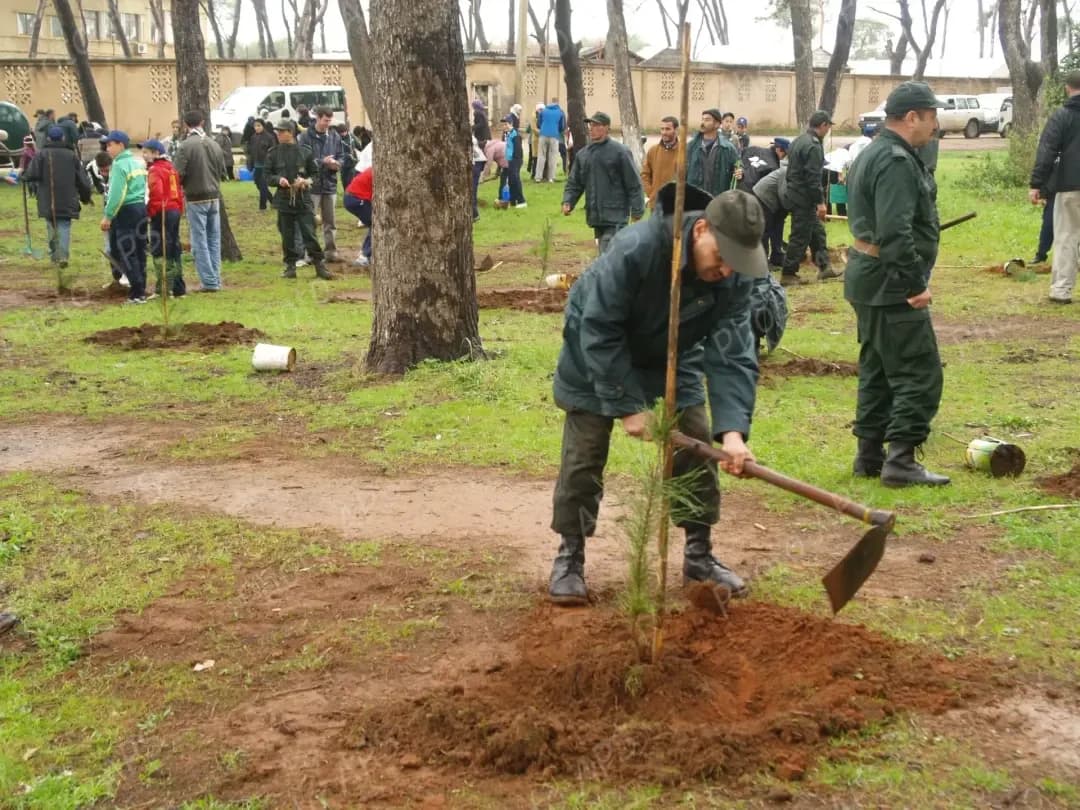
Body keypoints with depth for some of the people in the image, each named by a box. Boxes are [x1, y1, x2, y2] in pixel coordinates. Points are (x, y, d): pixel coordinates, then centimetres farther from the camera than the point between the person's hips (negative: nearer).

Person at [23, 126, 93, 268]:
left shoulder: (41, 155, -2)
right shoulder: (72, 156, 5)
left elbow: (31, 175, -12)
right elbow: (83, 180, 4)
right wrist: (86, 196, 18)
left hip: (48, 201, 0)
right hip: (67, 201, 0)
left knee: (52, 227, 13)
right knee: (64, 227, -1)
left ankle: (54, 255, 13)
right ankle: (63, 255, -17)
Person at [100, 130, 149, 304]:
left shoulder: (120, 164, -12)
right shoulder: (138, 161, 13)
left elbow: (117, 194, -18)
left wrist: (108, 216, -13)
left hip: (126, 211, -8)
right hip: (141, 207, 8)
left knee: (126, 252, -4)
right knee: (139, 251, 11)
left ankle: (137, 293, -7)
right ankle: (140, 290, 15)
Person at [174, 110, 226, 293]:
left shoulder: (185, 146, -14)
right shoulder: (214, 144, 3)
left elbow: (179, 173, -14)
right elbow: (222, 170, 8)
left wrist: (182, 187, 6)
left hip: (195, 198, -5)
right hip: (214, 197, 5)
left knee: (200, 242, 0)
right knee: (214, 240, 11)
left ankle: (209, 282, -2)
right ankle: (215, 280, 13)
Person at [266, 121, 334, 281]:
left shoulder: (304, 151, -1)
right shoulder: (274, 153, 4)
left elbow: (315, 173, 5)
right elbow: (267, 175, 8)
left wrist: (305, 181, -13)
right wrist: (278, 180, -12)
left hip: (303, 200, -2)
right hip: (284, 200, 2)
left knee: (309, 233, -3)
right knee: (287, 236, 7)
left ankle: (319, 265, 3)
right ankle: (290, 266, 15)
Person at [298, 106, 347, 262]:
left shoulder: (335, 136, 5)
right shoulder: (306, 137, -9)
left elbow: (341, 156, 12)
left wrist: (337, 163, -10)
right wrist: (322, 162, -22)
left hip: (330, 184, 4)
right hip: (312, 185, -4)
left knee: (330, 222, 10)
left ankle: (331, 252, 17)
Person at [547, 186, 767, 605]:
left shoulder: (734, 276, -24)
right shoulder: (635, 248, -38)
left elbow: (732, 356, -25)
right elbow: (599, 332, -32)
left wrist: (733, 429, -39)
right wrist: (628, 405, -29)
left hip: (671, 359, 4)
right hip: (597, 353, -4)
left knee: (698, 449, 1)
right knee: (583, 457, -4)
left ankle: (699, 554, 15)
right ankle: (569, 557, 11)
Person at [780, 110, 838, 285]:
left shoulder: (798, 141, 12)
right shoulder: (814, 146, -20)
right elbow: (813, 177, -24)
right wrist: (820, 202, -20)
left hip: (795, 192, 10)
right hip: (804, 199, -10)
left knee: (817, 231, 17)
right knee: (800, 236, -3)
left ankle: (823, 267, 22)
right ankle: (788, 274, 1)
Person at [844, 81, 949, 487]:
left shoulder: (871, 155, 16)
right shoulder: (897, 162, -18)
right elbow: (895, 232, -27)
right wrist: (915, 283, -22)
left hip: (867, 278, 11)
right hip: (892, 285, -11)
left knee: (877, 371, 15)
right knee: (919, 373, -6)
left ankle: (869, 455, 20)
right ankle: (901, 459, -7)